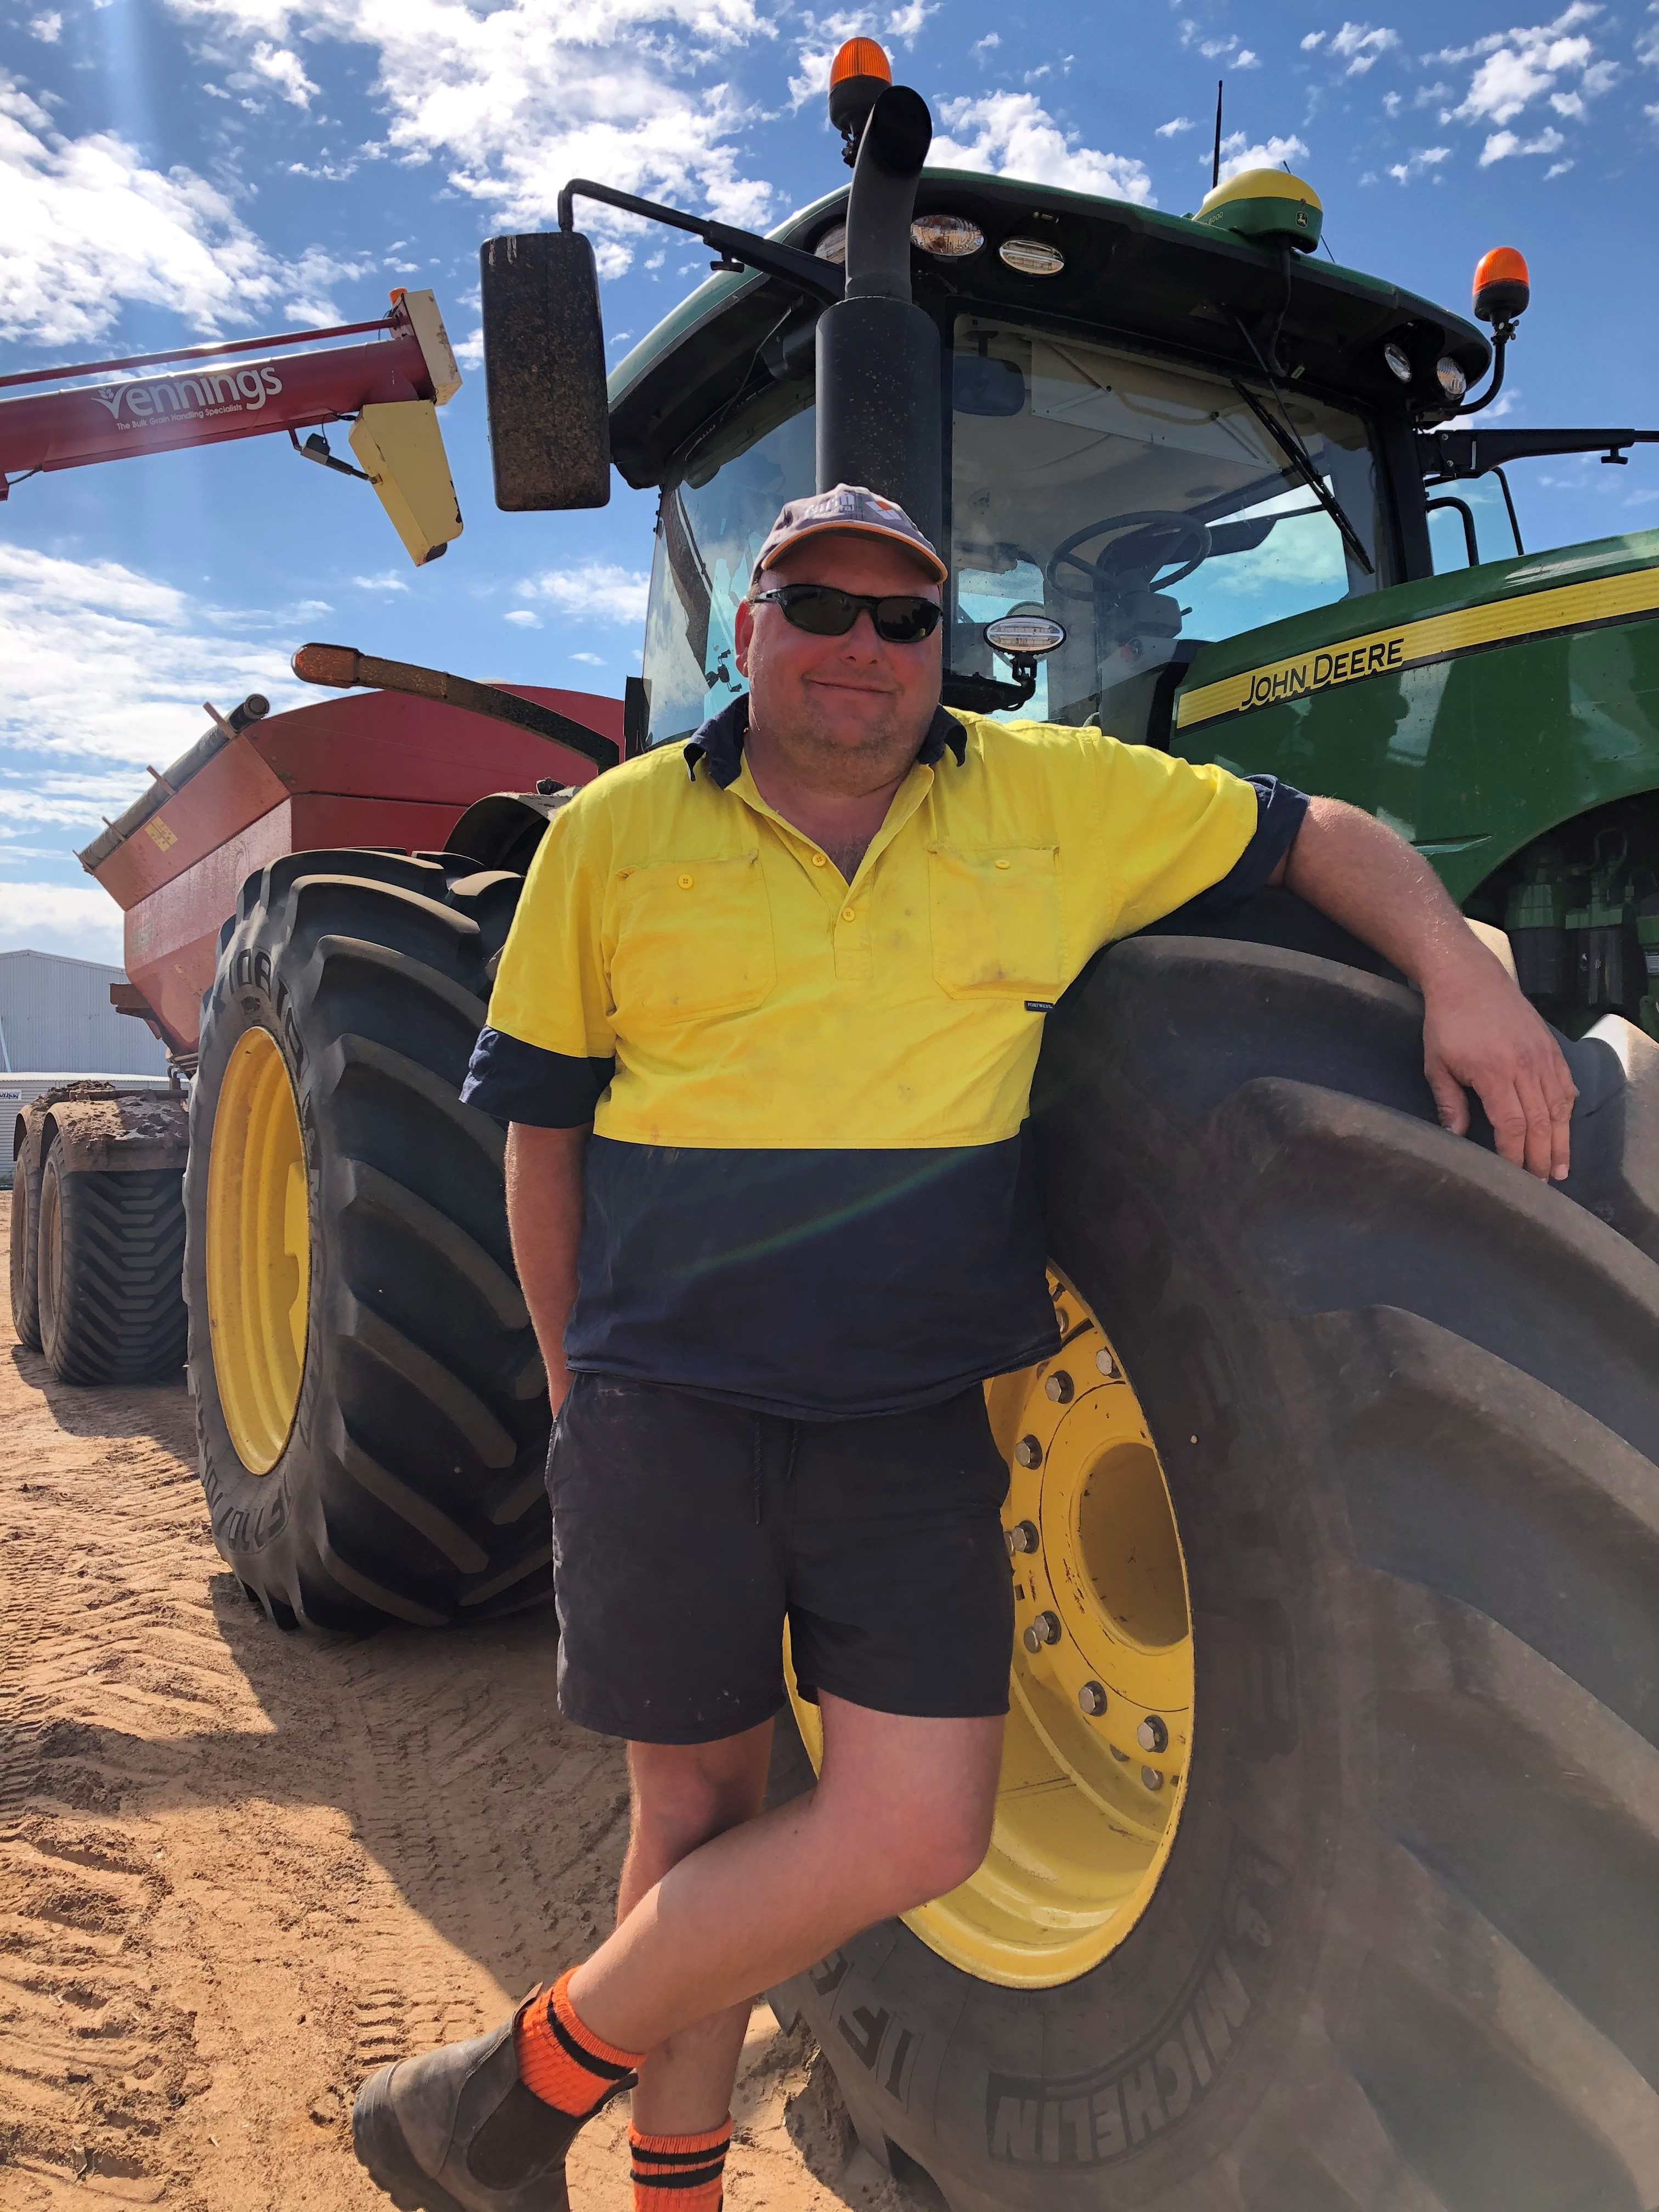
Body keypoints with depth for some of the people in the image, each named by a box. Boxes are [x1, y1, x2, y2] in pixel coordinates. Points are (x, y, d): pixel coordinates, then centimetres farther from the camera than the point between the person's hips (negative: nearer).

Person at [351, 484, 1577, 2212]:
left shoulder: (1051, 796, 4)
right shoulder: (617, 831, 3)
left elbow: (1313, 836, 12)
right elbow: (541, 1118, 9)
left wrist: (1462, 974, -6)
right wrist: (574, 1373, 10)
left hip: (909, 1418, 1)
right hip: (663, 1406, -1)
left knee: (916, 1832, -3)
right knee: (699, 1803, 9)